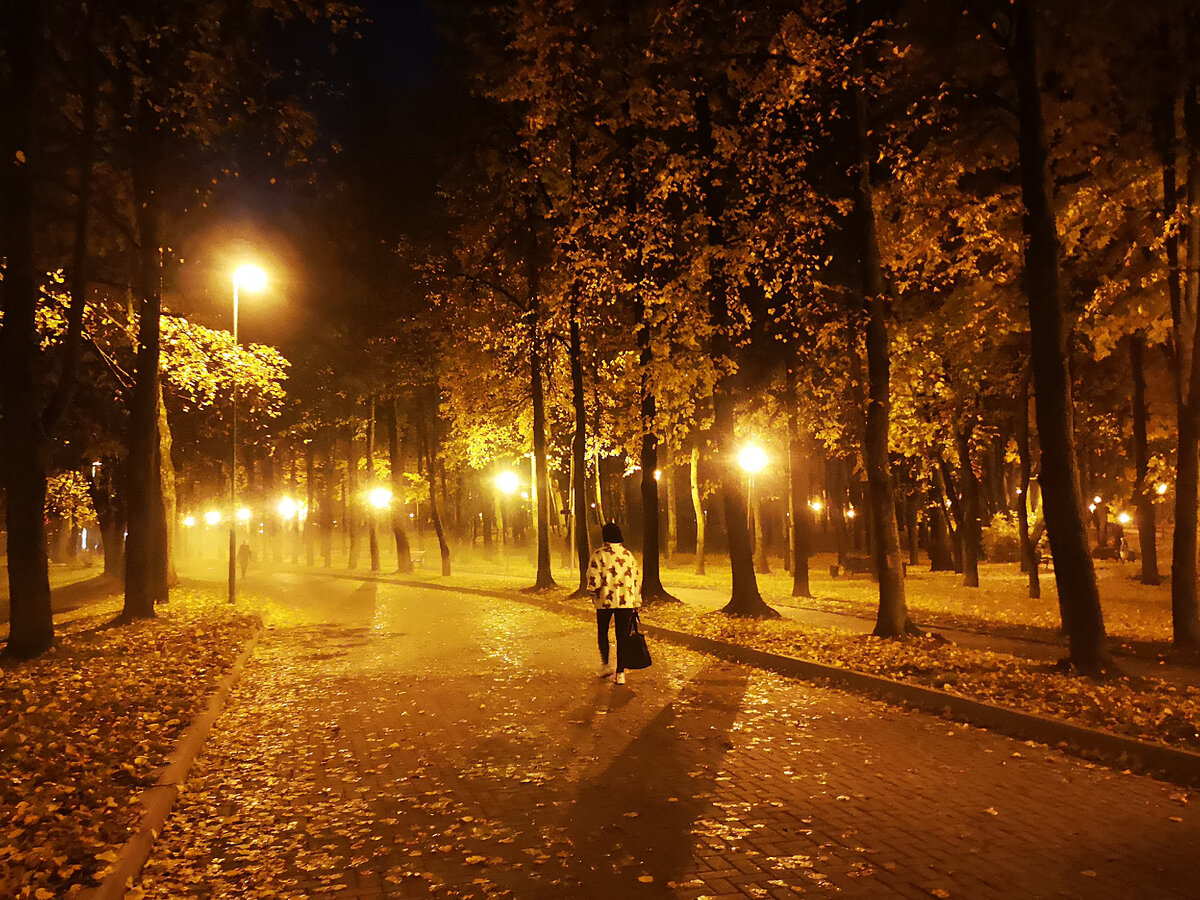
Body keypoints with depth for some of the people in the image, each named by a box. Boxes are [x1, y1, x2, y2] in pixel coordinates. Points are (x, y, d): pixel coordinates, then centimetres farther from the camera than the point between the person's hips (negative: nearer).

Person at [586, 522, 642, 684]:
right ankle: (620, 673, 4)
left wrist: (592, 593, 7)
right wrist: (637, 604, 15)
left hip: (605, 601, -2)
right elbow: (637, 578, 9)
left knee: (602, 632, 18)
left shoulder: (599, 554, -6)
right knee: (623, 636, 5)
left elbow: (593, 580, -12)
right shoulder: (628, 554, 7)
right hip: (626, 601, 2)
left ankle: (605, 664, 11)